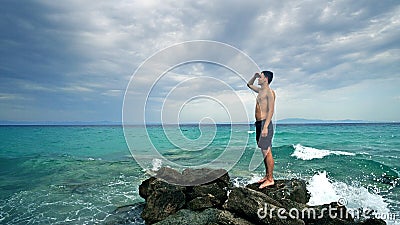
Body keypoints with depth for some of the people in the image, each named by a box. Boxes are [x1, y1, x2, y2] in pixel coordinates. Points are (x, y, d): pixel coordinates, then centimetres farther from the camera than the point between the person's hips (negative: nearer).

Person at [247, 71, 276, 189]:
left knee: (267, 151, -4)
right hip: (258, 123, 9)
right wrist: (254, 76, 16)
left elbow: (271, 110, -17)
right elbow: (249, 84, 34)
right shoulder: (260, 90, 17)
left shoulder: (269, 92, -9)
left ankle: (270, 179, 5)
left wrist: (265, 127, -23)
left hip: (265, 123, -9)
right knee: (264, 151, 13)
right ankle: (267, 175, 23)